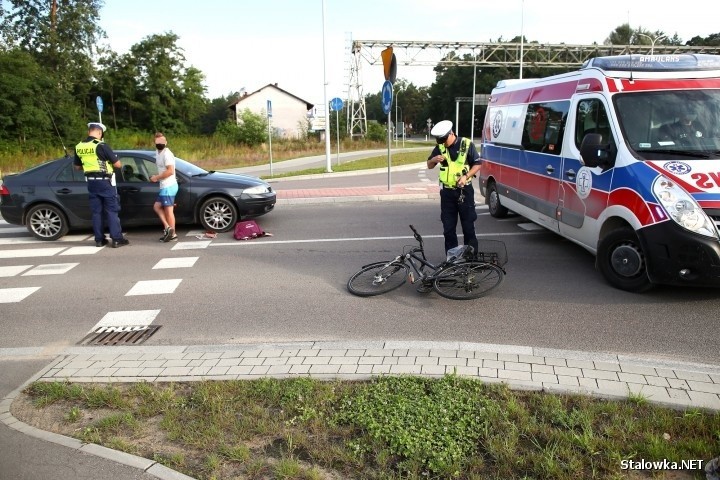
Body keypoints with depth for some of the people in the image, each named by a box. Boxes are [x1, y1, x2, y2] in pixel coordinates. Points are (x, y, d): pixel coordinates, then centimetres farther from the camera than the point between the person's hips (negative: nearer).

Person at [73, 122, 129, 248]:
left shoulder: (79, 147, 5)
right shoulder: (101, 146, -14)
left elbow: (77, 167, 16)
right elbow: (117, 164, -12)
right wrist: (109, 162, 9)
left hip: (91, 182, 6)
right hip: (105, 181, -5)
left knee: (96, 211, 10)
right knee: (111, 210, -1)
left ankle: (99, 239, 12)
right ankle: (117, 239, -3)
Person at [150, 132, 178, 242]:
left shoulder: (166, 154, -16)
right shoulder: (158, 152, 14)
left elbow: (170, 171, -24)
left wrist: (157, 177, -15)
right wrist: (157, 177, 8)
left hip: (168, 186, -10)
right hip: (164, 186, 10)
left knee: (168, 210, -4)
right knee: (157, 207, 14)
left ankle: (173, 235, 2)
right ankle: (167, 228, 15)